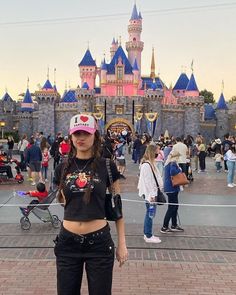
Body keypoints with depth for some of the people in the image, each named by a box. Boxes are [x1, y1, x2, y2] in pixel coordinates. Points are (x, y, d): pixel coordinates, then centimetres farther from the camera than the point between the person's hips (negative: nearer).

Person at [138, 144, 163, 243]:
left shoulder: (150, 163, 11)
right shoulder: (146, 165, -19)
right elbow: (147, 181, -21)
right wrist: (151, 195, -19)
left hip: (153, 192, 10)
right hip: (150, 193, -10)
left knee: (149, 213, 15)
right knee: (150, 213, -2)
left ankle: (147, 234, 25)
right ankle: (148, 236, 8)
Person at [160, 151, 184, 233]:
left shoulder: (168, 163, 12)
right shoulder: (173, 163, -17)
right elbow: (172, 172, -35)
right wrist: (179, 169, -18)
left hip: (169, 187, 10)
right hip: (172, 188, -10)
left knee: (175, 206, 18)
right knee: (171, 208, -2)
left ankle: (174, 225, 27)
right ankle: (164, 227, 3)